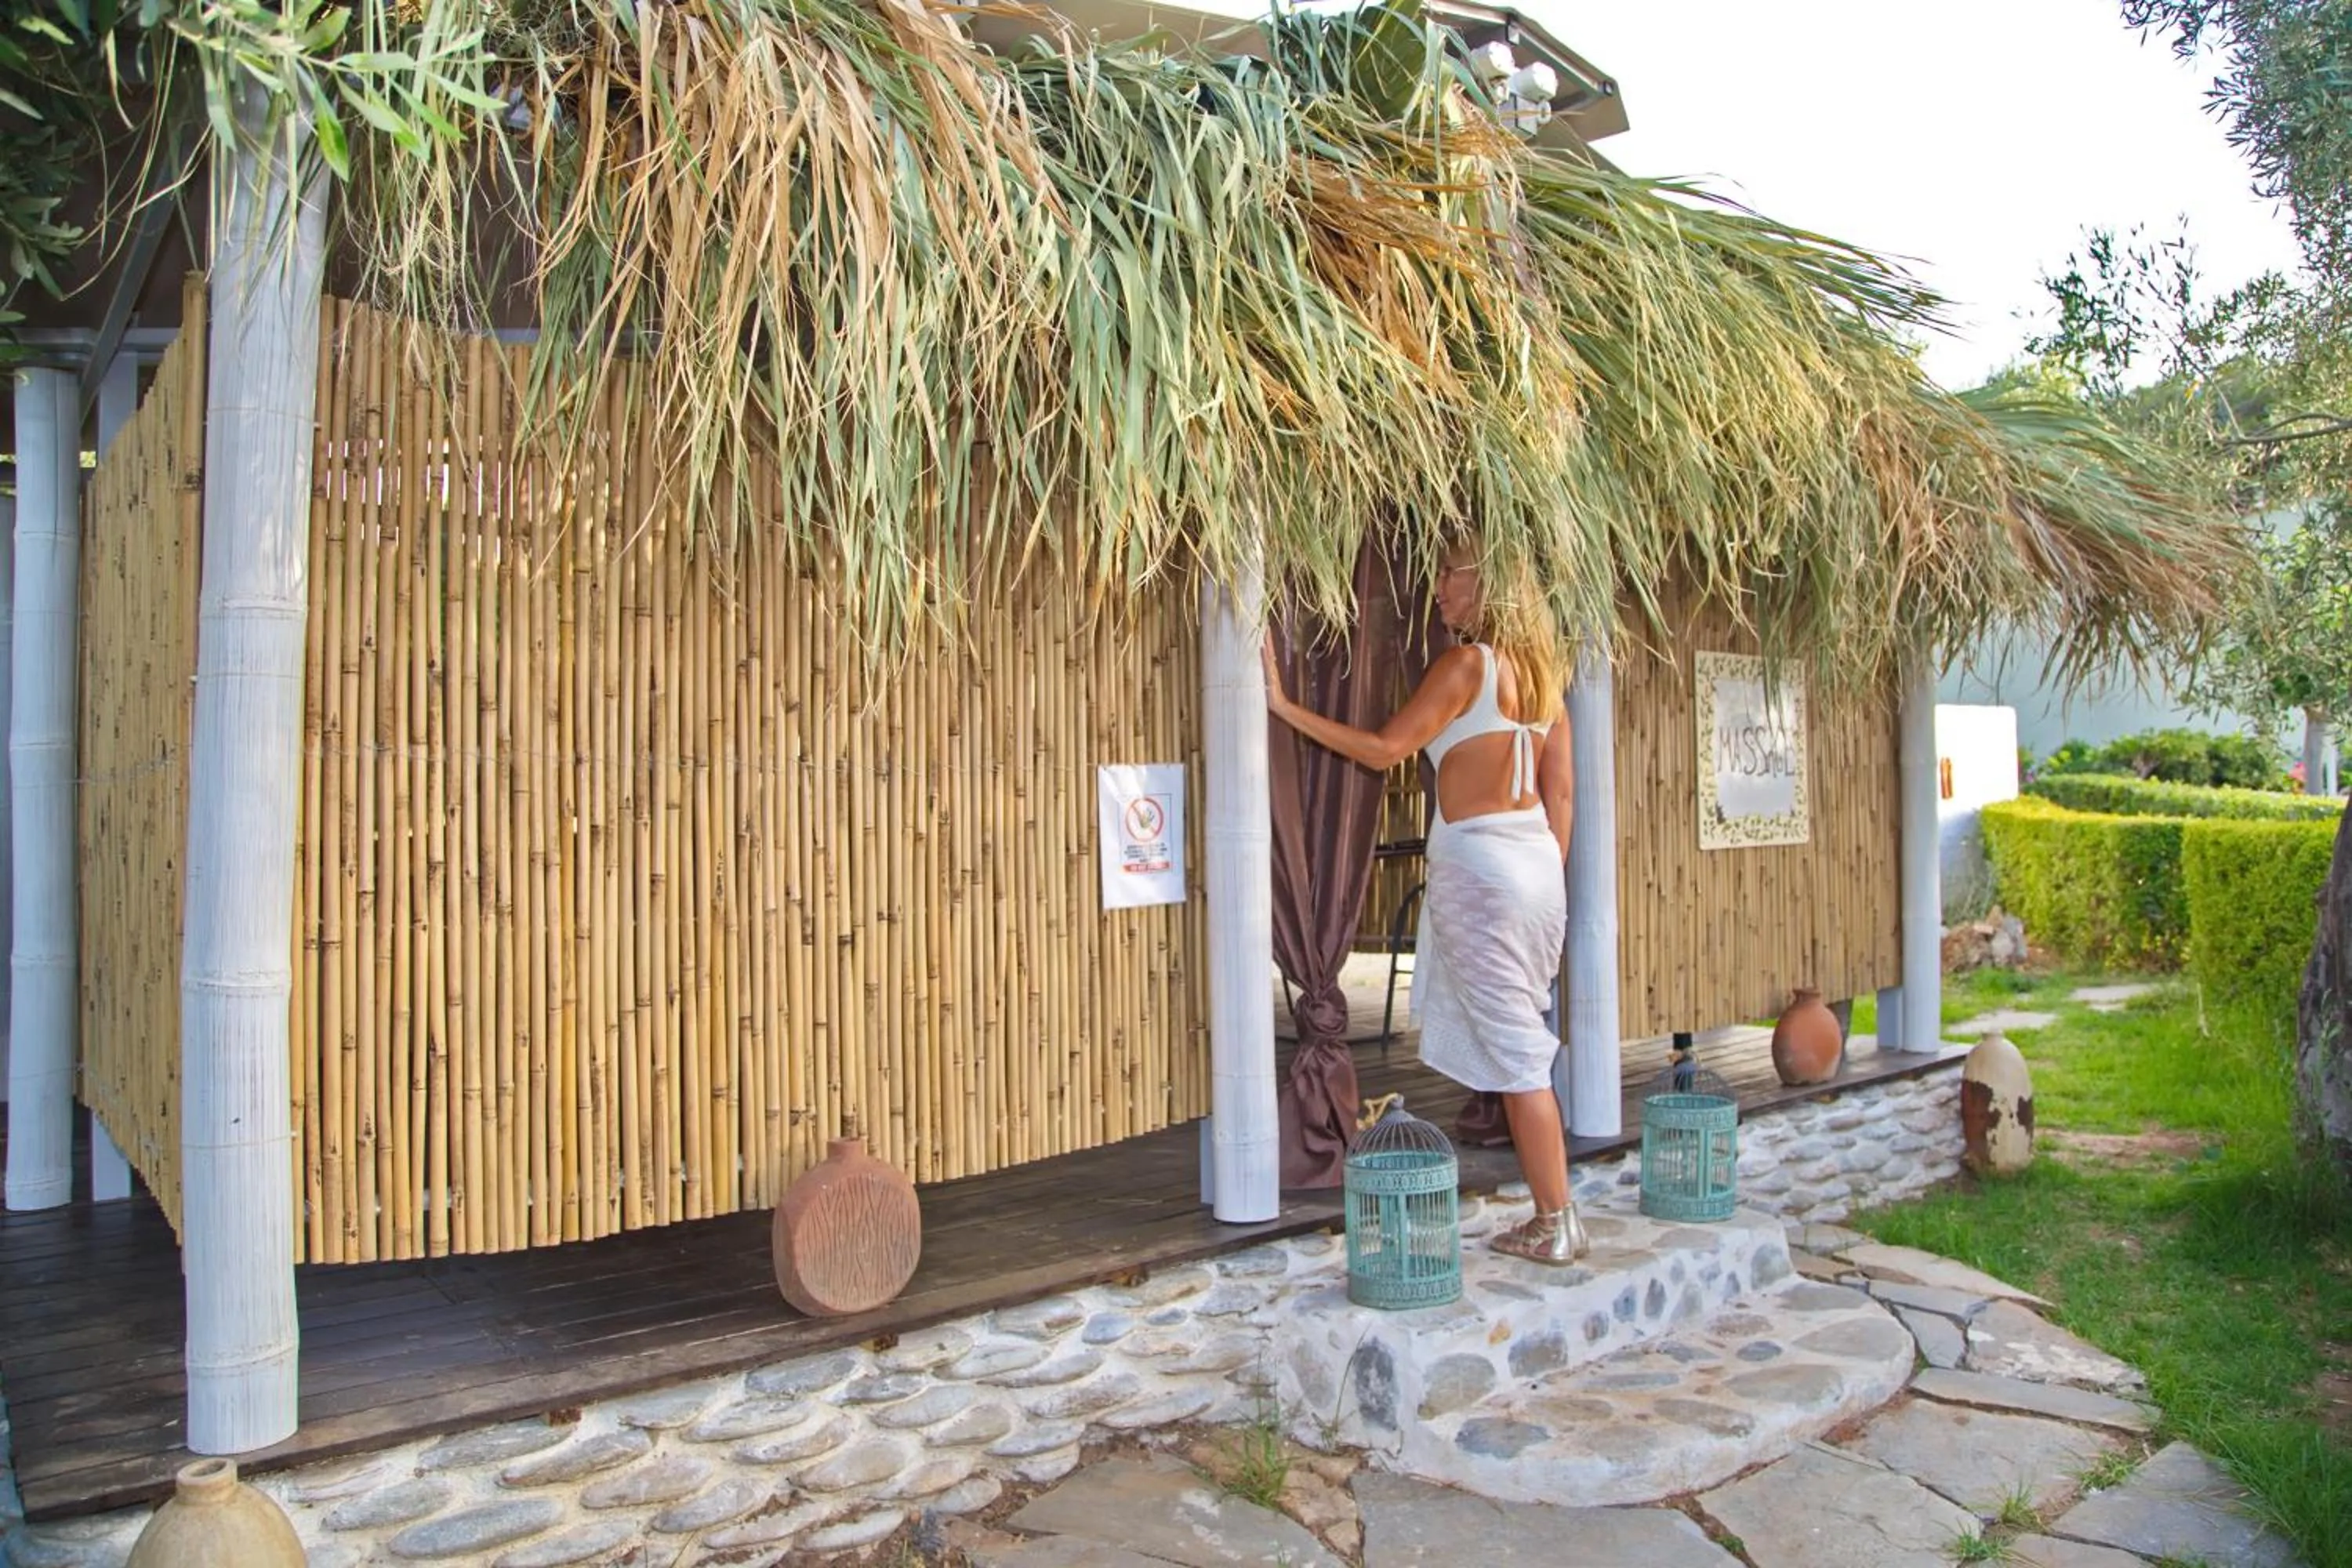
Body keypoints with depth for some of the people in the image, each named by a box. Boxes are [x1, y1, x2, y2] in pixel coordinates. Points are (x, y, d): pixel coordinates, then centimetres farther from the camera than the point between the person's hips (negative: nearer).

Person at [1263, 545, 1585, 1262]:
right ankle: (1555, 1217, 20)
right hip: (1537, 863, 8)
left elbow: (1383, 749, -14)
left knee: (1514, 1055, -1)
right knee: (1523, 1047, 15)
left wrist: (1284, 706, -11)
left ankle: (1555, 1224, 7)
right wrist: (1548, 879, 19)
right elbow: (1562, 794, 12)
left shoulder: (1467, 663, -11)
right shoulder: (1539, 672, 12)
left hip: (1478, 868, -8)